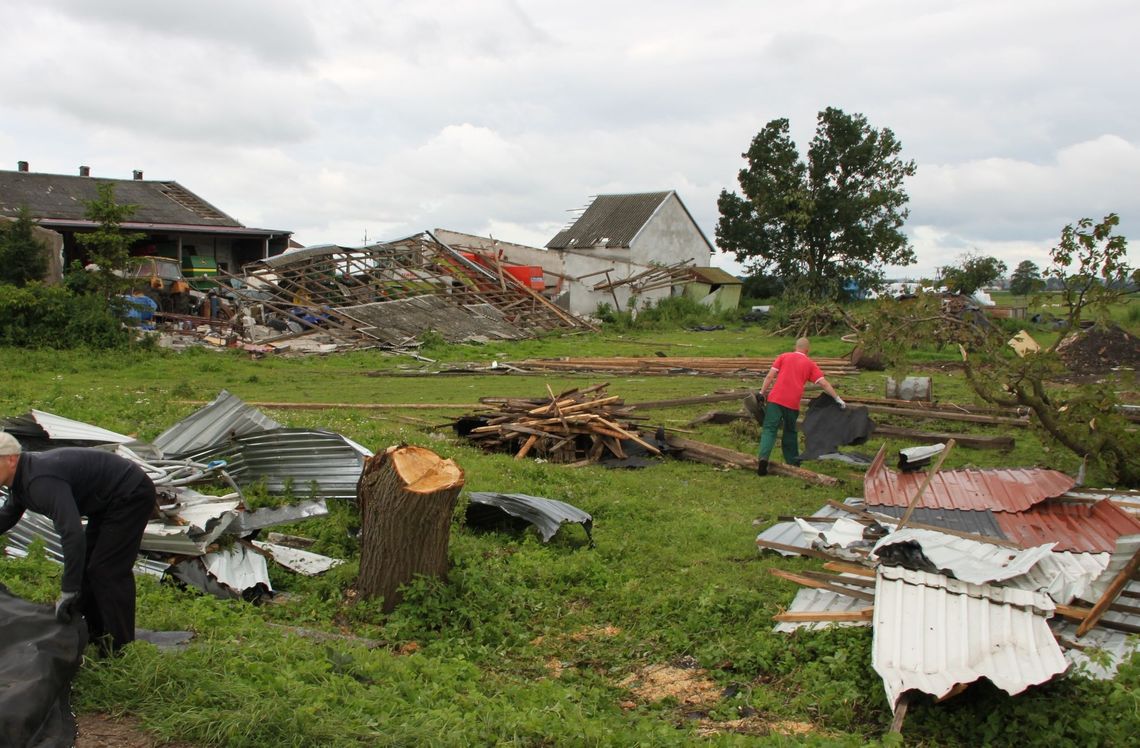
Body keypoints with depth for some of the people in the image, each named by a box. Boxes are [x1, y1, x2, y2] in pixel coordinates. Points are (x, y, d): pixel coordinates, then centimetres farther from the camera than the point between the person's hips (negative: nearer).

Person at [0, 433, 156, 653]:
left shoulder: (42, 481, -30)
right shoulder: (22, 477, 4)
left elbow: (73, 533, -38)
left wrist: (68, 592, -35)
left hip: (131, 496, -11)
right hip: (108, 501, 11)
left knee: (107, 570, -11)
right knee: (87, 564, 15)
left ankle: (120, 647, -4)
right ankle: (96, 633, 25)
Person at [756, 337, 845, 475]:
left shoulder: (783, 357, 12)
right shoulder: (810, 364, 12)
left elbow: (770, 376, 3)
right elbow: (824, 383, 6)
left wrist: (762, 393, 6)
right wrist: (837, 398, 11)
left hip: (775, 399, -1)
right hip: (793, 403, 1)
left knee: (769, 429, -3)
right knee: (790, 432, 19)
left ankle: (763, 457, -25)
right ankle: (793, 462, 24)